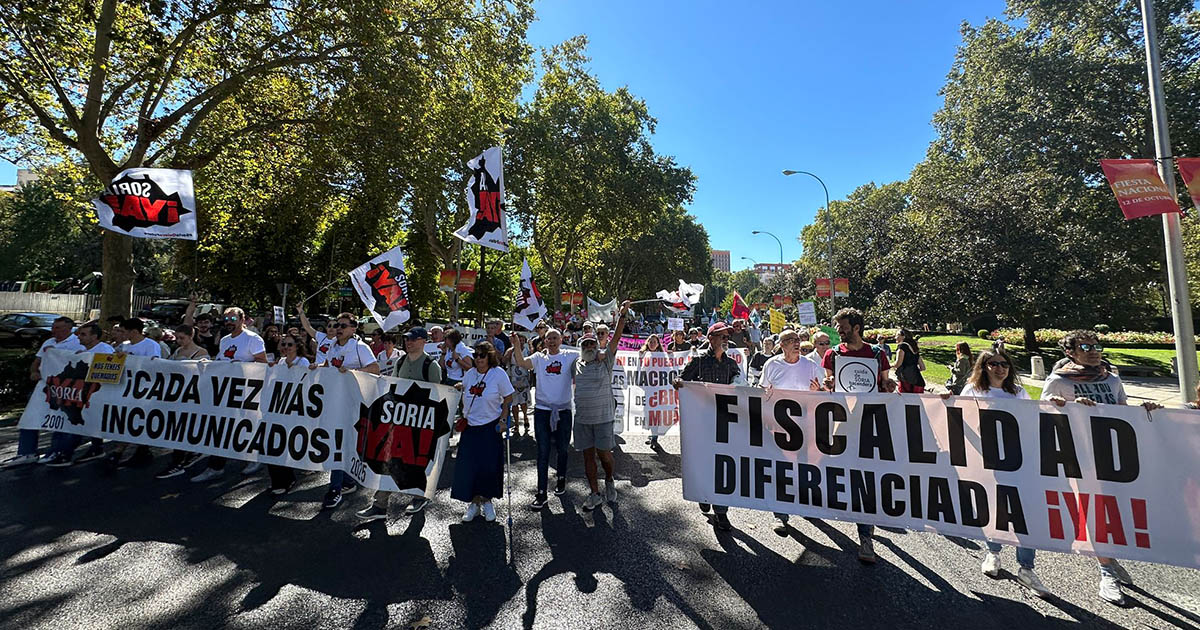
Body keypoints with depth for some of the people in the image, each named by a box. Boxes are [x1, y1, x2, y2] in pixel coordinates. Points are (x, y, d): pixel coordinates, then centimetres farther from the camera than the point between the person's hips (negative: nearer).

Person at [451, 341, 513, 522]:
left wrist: (503, 420, -11)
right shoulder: (469, 374, 3)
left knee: (489, 465, 1)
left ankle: (487, 501, 24)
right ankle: (473, 503, 19)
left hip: (491, 426, -3)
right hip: (470, 426, 4)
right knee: (468, 465, 2)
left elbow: (508, 398, -5)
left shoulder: (498, 374, -9)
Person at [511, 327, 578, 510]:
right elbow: (522, 362, -12)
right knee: (543, 451, 2)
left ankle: (561, 479, 39)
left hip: (563, 409, 0)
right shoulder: (539, 357, 4)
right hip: (542, 409, 0)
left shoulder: (569, 357, 3)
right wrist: (517, 346, -28)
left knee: (562, 448, 15)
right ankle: (541, 493, 10)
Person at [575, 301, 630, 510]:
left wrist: (623, 315, -20)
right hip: (582, 417, 4)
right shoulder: (578, 365, 8)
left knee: (604, 453, 2)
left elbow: (616, 338, -12)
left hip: (603, 416, -3)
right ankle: (595, 495, 20)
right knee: (588, 455, 7)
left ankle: (609, 481, 32)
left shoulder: (605, 361, -2)